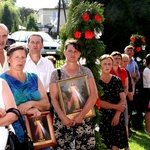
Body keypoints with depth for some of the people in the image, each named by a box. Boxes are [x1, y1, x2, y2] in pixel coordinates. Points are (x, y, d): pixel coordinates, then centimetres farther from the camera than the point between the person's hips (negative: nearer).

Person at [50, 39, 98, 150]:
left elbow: (94, 95, -2)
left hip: (84, 118, 0)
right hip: (62, 119, 0)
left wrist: (81, 115, -11)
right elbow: (53, 98, 1)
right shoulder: (56, 73, 6)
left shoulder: (86, 71, 7)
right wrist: (62, 117, -13)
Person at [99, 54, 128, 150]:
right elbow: (98, 102, -10)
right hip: (102, 117, -2)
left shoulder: (117, 80, 6)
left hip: (117, 117, 3)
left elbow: (123, 99, 2)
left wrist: (117, 114, -11)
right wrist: (116, 106, -11)